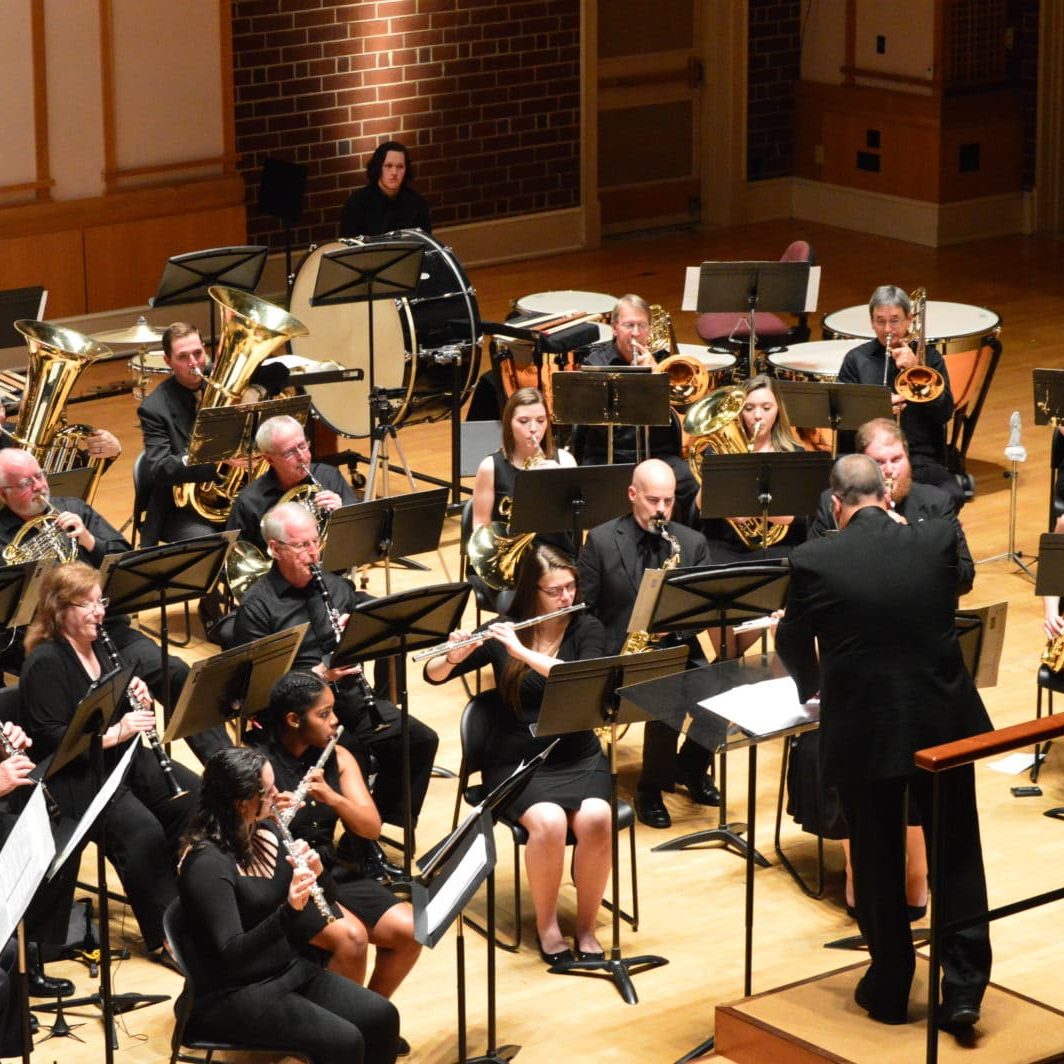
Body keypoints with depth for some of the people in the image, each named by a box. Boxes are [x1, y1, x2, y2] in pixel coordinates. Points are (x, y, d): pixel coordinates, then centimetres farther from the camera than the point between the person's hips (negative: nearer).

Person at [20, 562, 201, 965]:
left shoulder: (98, 646, 9)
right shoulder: (45, 663, -16)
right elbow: (50, 740, -21)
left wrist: (138, 700, -5)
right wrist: (114, 733, -28)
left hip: (124, 757, 9)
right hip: (75, 776, -8)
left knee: (195, 796, -6)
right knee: (142, 829, -27)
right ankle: (164, 935, -15)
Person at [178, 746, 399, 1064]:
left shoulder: (266, 833, 4)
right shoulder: (208, 864, -21)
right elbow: (232, 953, -27)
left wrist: (311, 874, -10)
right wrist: (289, 910, -39)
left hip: (288, 971, 8)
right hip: (232, 995, -8)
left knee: (381, 1017, -8)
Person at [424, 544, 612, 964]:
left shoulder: (586, 629, 1)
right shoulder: (503, 631, 0)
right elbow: (433, 674, 1)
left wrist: (524, 653, -26)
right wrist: (453, 657, -21)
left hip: (576, 756, 1)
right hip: (516, 762, -1)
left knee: (595, 819, -31)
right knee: (549, 823, -32)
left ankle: (586, 926, -11)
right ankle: (546, 925, -10)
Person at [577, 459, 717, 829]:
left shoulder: (693, 543, 6)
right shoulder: (601, 541, -1)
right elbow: (583, 608, 0)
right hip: (620, 654, -3)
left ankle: (691, 767, 6)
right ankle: (650, 789, -10)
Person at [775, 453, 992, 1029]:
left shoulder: (813, 561, -11)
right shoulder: (940, 540, -6)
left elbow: (793, 642, 5)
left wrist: (812, 685, 26)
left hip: (862, 733, -1)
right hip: (945, 722, 1)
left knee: (877, 860, 13)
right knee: (956, 855, 13)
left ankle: (889, 990, 23)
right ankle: (964, 988, 11)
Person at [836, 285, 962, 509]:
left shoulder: (929, 357, 13)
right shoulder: (856, 359, 13)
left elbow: (945, 413, 1)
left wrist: (914, 369, -9)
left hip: (922, 460, 1)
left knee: (952, 497, -29)